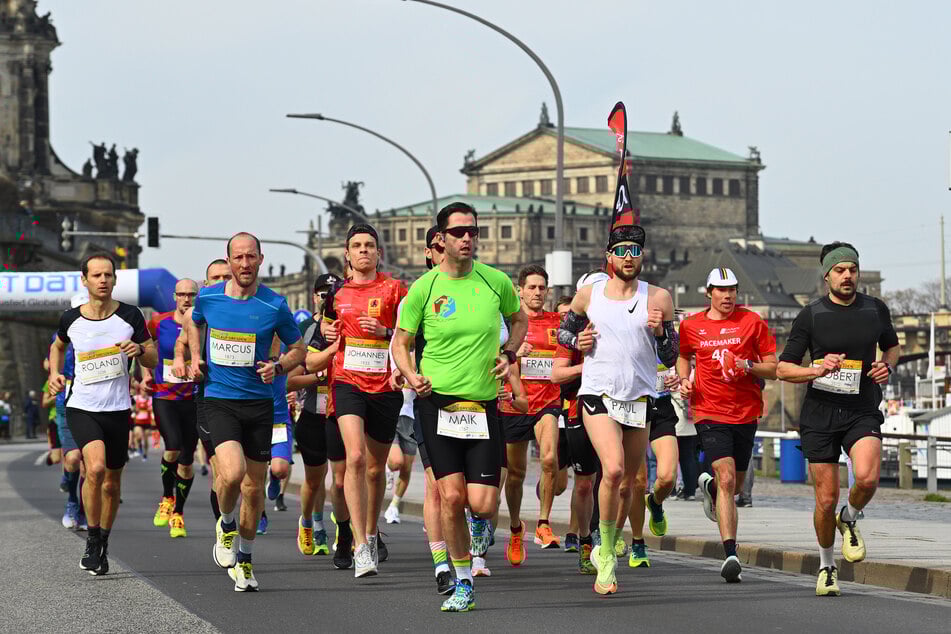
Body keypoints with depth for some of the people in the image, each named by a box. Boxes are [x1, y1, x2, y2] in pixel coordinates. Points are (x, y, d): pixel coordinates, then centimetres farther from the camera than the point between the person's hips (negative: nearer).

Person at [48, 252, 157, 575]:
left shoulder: (130, 316, -2)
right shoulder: (70, 319, 0)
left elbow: (153, 361, 5)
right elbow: (58, 346, 23)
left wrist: (140, 349, -17)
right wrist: (55, 374, 6)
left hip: (118, 410, 2)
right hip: (81, 407, -1)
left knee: (111, 484, 10)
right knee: (95, 467, -25)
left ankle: (103, 545, 32)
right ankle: (92, 539, -8)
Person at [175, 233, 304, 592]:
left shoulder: (275, 305, -4)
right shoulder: (207, 298, 0)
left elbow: (298, 350, 8)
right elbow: (193, 322, 24)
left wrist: (278, 367, -11)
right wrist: (194, 358, 10)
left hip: (259, 403, 1)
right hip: (218, 400, -1)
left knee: (254, 486, 7)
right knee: (233, 472, -24)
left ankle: (244, 560, 27)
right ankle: (226, 525, 8)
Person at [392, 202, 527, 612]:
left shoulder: (496, 281, 2)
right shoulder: (424, 288, -1)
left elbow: (519, 319, 22)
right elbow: (400, 343, 8)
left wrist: (509, 353, 4)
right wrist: (411, 376, -11)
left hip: (484, 405, 1)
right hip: (438, 402, -1)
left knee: (482, 504, -7)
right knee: (451, 497, -7)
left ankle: (479, 522, 33)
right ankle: (463, 584, 10)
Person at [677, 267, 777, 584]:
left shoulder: (752, 322, 0)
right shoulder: (691, 326, 4)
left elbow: (773, 369, 2)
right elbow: (683, 356, 25)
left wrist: (749, 366, -17)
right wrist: (684, 379, 6)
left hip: (746, 414, 2)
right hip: (709, 412, -2)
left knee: (734, 486, 15)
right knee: (727, 479, -18)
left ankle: (709, 485, 53)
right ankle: (731, 555, -22)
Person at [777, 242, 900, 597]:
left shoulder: (876, 309, 5)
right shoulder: (810, 316, -2)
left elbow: (892, 346, 24)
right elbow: (783, 369, 0)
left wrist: (887, 365, 2)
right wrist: (818, 370, -18)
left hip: (863, 411, 1)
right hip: (820, 414, -1)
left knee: (867, 478, -25)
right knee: (826, 498, 0)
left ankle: (849, 519, 9)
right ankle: (826, 565, 24)